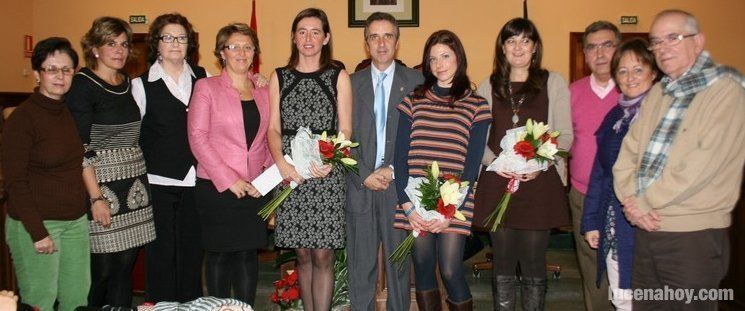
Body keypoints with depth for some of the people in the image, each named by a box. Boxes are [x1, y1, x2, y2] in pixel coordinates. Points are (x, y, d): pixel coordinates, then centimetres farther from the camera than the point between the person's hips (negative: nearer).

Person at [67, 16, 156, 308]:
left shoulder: (128, 83, 12)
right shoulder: (82, 85, -6)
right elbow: (80, 148, -11)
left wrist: (141, 180, 12)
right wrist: (96, 197, -16)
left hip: (134, 186, 6)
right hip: (103, 186, -6)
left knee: (126, 265, 9)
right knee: (102, 268, -1)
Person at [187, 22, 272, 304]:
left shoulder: (263, 91, 10)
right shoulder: (206, 87, -2)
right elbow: (197, 137, -8)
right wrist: (228, 179, -13)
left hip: (255, 188, 3)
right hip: (216, 186, -3)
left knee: (248, 252, 9)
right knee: (219, 253, 6)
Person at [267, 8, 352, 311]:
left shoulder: (339, 77, 7)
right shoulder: (279, 77, 12)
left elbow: (345, 130, 3)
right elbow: (273, 128, 7)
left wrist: (330, 161, -14)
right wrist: (282, 163, -11)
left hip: (327, 174, -2)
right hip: (290, 174, 2)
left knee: (322, 255, -1)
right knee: (303, 254, 9)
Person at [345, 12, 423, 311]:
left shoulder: (416, 81, 4)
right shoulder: (352, 82, 8)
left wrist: (393, 170, -9)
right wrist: (365, 174, -6)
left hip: (399, 182, -1)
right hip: (360, 183, 1)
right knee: (360, 261, 7)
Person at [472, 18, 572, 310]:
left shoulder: (553, 83, 5)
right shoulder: (488, 86, 11)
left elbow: (565, 135, 2)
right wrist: (494, 161, -11)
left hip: (539, 184, -1)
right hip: (497, 183, 2)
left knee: (534, 266, 6)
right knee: (502, 265, 10)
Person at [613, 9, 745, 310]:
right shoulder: (657, 93, 12)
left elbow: (702, 165, -18)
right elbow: (628, 152, 7)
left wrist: (643, 202, -13)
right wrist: (630, 200, -10)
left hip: (694, 235, -6)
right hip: (645, 229, 6)